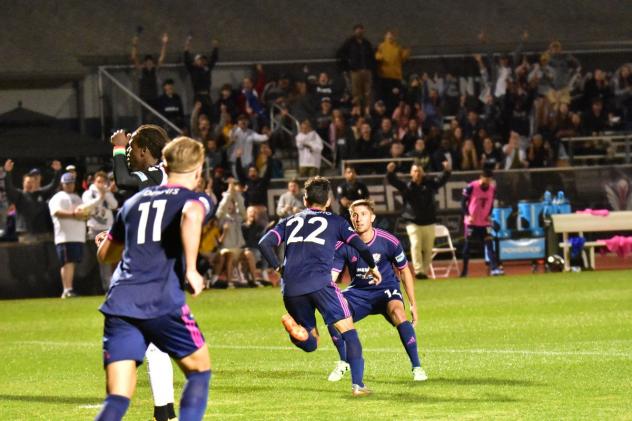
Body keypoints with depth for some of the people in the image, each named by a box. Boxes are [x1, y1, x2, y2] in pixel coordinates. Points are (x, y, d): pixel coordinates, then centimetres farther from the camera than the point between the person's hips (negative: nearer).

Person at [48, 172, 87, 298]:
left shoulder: (77, 198, 25)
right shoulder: (58, 198, 0)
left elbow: (85, 212, 23)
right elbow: (56, 212, -16)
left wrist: (84, 215, -2)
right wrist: (73, 214, -25)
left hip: (79, 236, 7)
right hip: (65, 236, -7)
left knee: (73, 262, 7)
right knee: (67, 262, -13)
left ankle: (69, 289, 10)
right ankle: (67, 290, -16)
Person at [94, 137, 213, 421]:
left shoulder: (134, 201, 24)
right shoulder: (195, 199, 8)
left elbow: (104, 254, 33)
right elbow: (191, 215, -18)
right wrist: (191, 269, -14)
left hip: (119, 303, 4)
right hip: (163, 303, -4)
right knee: (199, 371, 19)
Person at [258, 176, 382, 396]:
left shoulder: (289, 221, 25)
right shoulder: (334, 221, 18)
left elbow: (264, 244, 11)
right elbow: (360, 245, 10)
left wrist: (278, 268, 22)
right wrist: (373, 267, 27)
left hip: (290, 288, 3)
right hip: (319, 282, -3)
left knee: (310, 343, 14)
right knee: (348, 330, 4)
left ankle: (295, 328, -21)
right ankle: (357, 384, -10)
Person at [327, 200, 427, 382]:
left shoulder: (389, 242, -17)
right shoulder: (343, 245, -15)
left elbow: (404, 270, -4)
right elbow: (330, 276, -16)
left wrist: (413, 304, -3)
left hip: (386, 288, -2)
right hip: (358, 291, 3)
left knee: (398, 314, -34)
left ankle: (417, 367, -25)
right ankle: (343, 362, 6)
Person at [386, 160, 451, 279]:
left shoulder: (429, 184, 8)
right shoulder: (406, 187, 1)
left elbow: (441, 180, 1)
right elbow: (393, 181, -9)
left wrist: (447, 171, -19)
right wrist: (390, 172, -30)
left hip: (428, 223, 3)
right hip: (413, 223, -3)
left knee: (428, 249, 5)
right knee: (416, 246, -17)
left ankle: (425, 272, 16)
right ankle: (418, 271, -21)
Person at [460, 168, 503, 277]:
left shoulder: (492, 188, -1)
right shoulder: (471, 187, -15)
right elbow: (463, 202, -9)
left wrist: (489, 215, -2)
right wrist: (467, 215, -20)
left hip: (485, 222, 3)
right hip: (472, 221, -3)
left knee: (489, 243, -8)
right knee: (467, 244, 2)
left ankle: (494, 268, -11)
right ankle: (464, 270, 12)